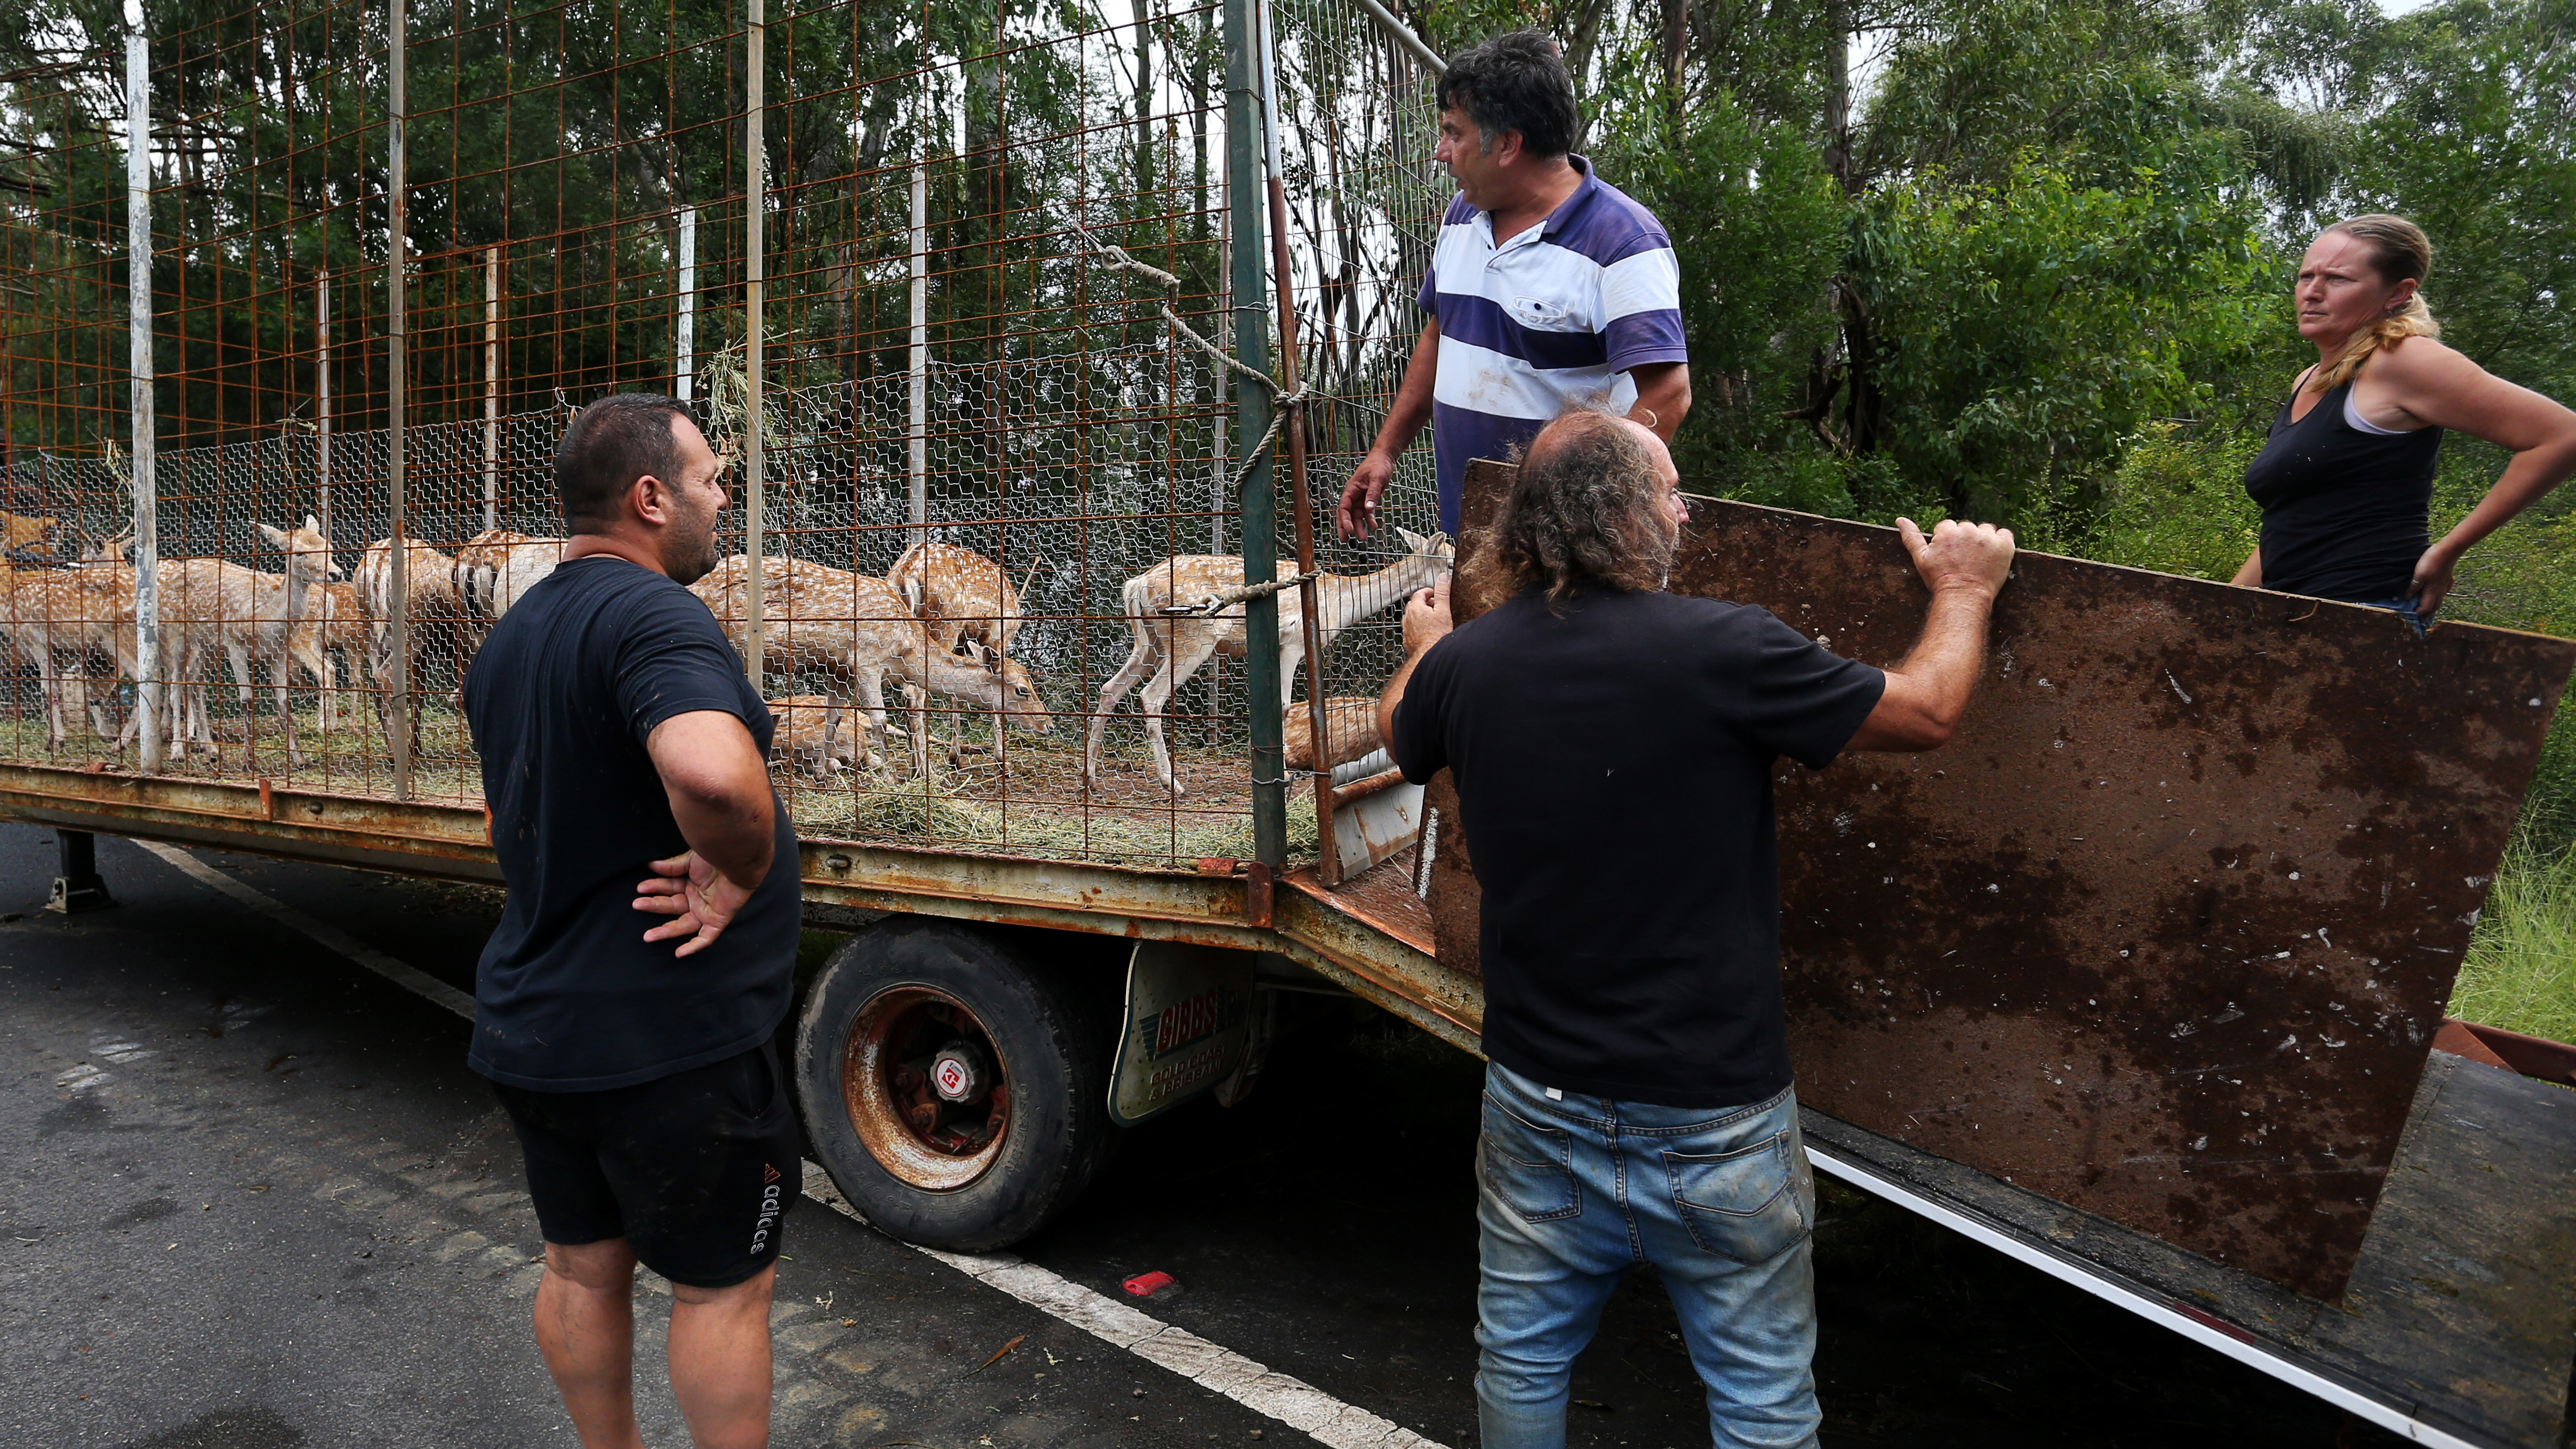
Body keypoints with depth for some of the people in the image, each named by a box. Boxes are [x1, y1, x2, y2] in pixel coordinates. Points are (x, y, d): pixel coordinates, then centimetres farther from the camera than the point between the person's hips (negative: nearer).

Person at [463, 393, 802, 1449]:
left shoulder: (510, 636, 11)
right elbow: (714, 775, -43)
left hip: (531, 1028, 9)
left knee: (581, 1267, 22)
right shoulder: (653, 616, -22)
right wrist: (742, 871, -25)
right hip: (666, 1040, -9)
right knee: (721, 1286, 9)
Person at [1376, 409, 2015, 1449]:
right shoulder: (1721, 651, -20)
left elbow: (1402, 732, 17)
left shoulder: (1467, 661, -7)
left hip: (1539, 1099, 4)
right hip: (1714, 1119, -3)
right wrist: (1963, 589, 12)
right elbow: (1928, 711, -8)